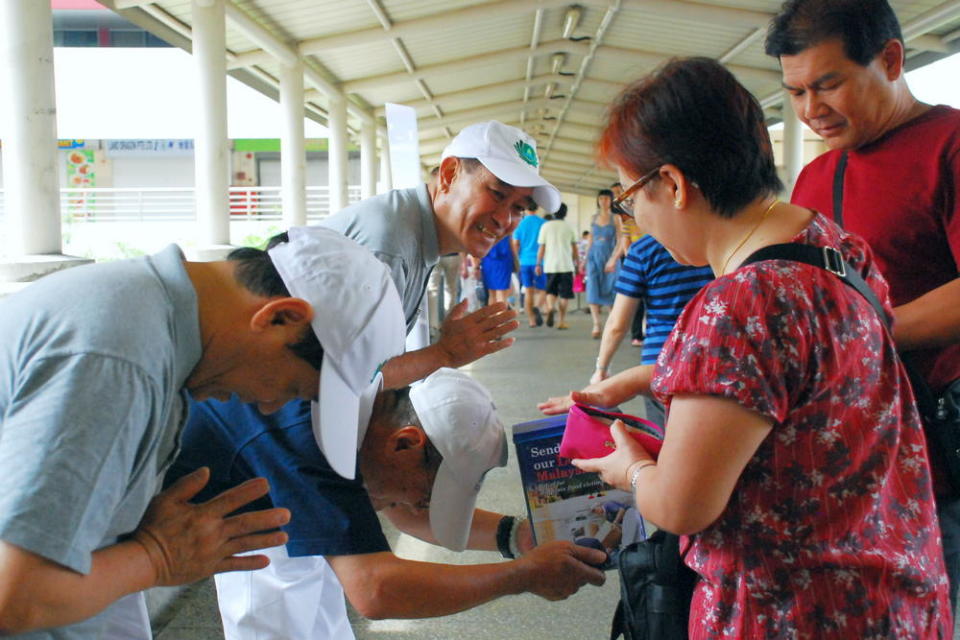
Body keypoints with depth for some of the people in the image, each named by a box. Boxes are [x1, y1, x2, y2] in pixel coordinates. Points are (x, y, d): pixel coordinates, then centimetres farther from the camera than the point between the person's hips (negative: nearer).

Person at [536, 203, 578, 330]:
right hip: (566, 265, -1)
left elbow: (541, 248, 1)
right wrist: (575, 262, 18)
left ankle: (550, 307, -16)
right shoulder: (569, 228, 2)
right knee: (564, 295, 5)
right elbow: (574, 249, 6)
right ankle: (561, 321, 3)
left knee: (551, 291, 14)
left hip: (550, 265, 1)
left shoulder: (546, 226, 1)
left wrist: (538, 264, 7)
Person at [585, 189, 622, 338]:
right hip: (594, 256, 3)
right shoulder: (593, 218, 10)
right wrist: (585, 258, 13)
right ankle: (596, 324, -14)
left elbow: (620, 242, -8)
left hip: (610, 257, -3)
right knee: (593, 290, -10)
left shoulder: (615, 218, -1)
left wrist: (613, 259, -19)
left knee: (610, 291, 1)